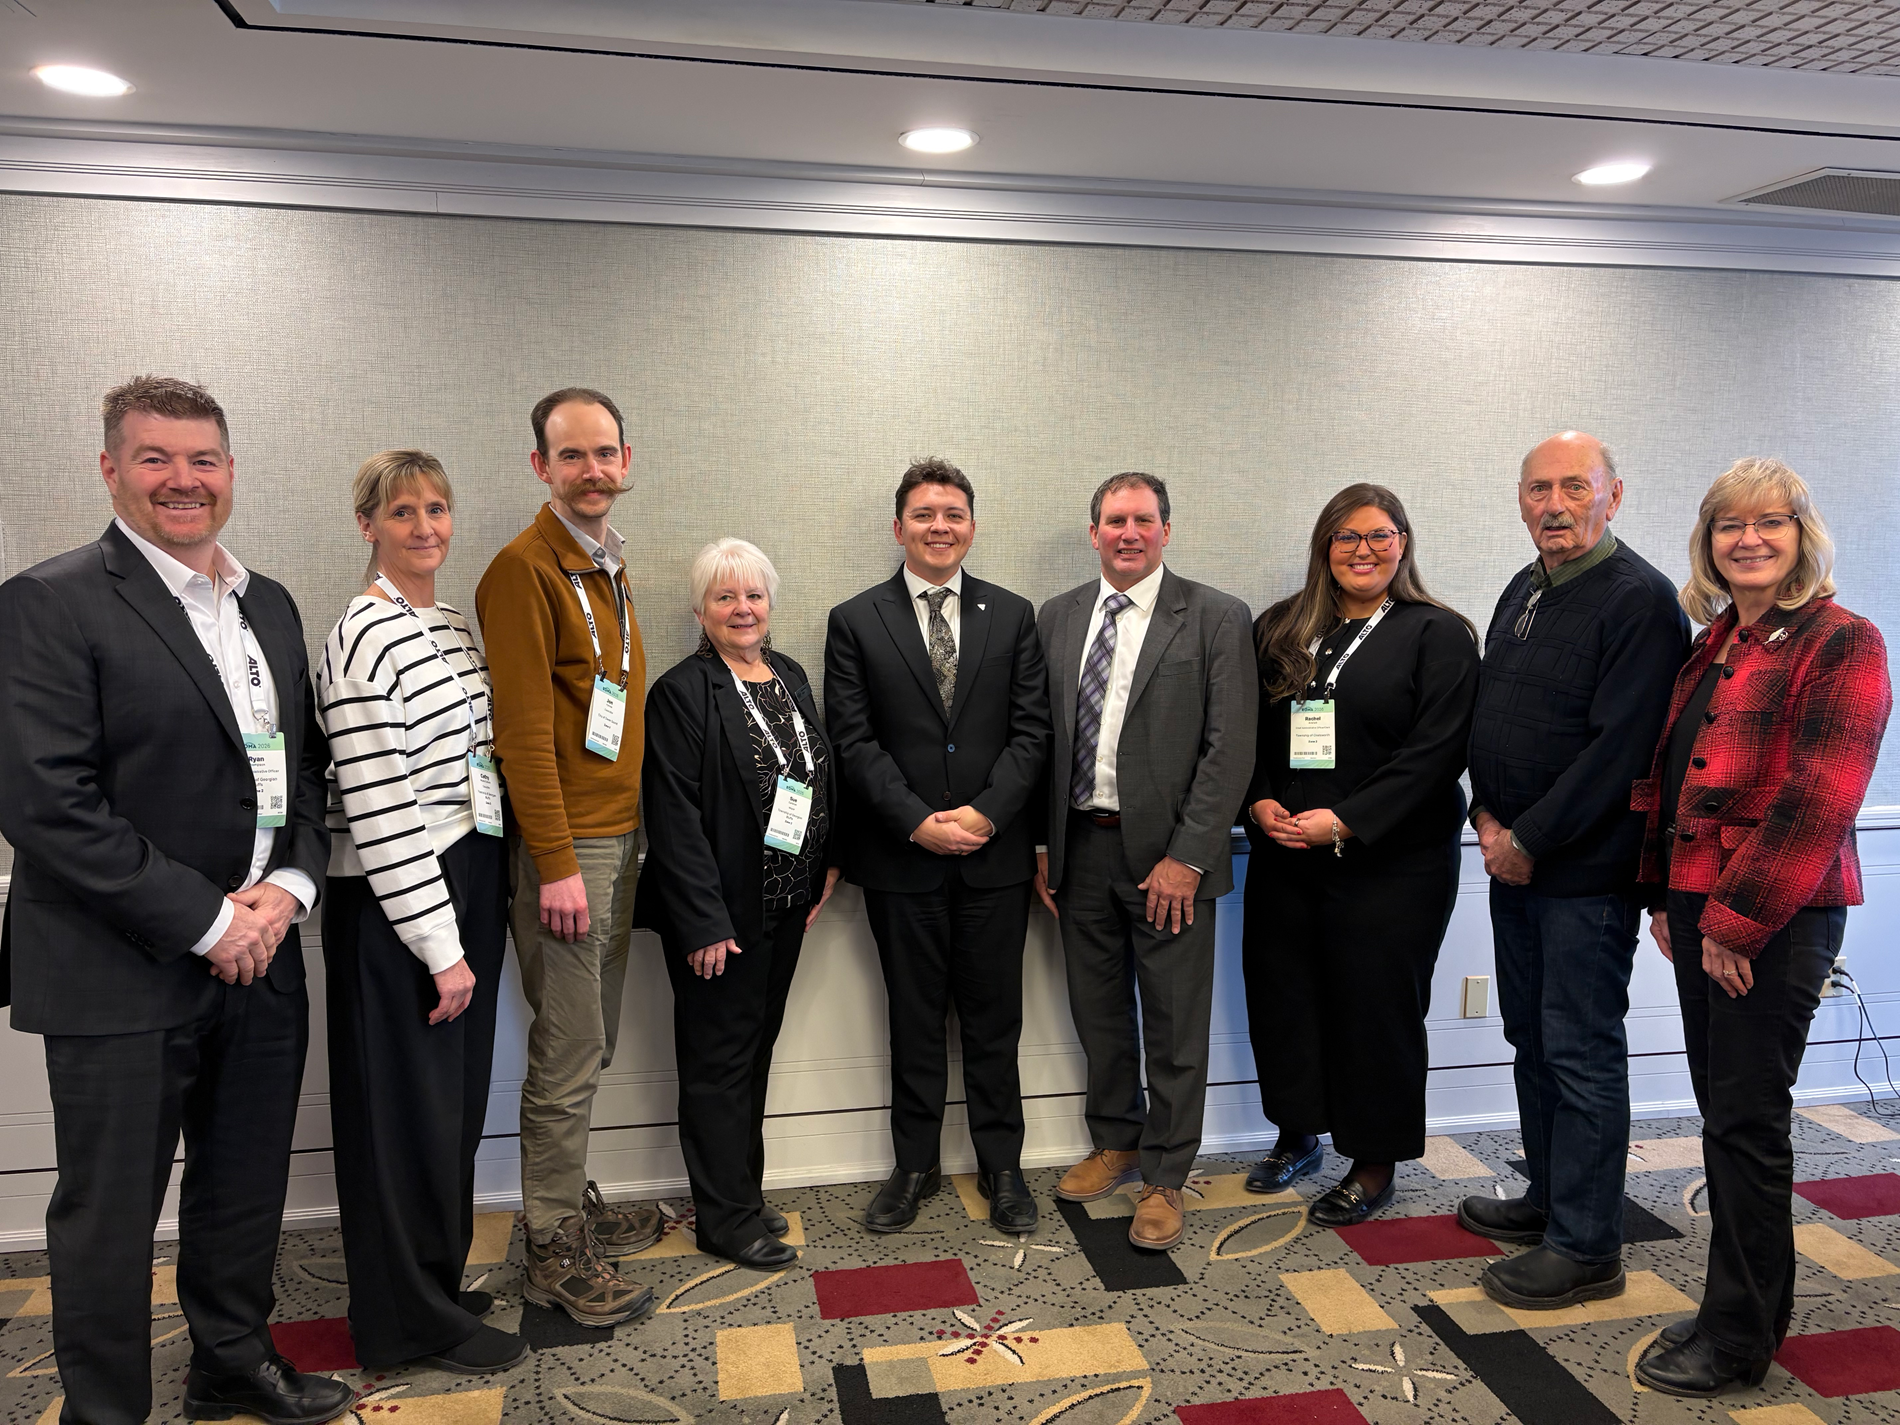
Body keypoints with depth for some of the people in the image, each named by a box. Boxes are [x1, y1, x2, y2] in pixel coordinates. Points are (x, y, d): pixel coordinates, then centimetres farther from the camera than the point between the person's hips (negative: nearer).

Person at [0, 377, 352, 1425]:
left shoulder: (269, 605, 9)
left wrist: (287, 886, -5)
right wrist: (205, 922, -17)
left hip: (258, 959, 6)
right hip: (122, 976, -6)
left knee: (246, 1186, 21)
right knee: (110, 1213, 9)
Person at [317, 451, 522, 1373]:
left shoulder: (455, 626, 11)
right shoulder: (365, 637, -16)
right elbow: (377, 811, -21)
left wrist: (470, 926, 13)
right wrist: (441, 946, -19)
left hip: (469, 883, 9)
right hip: (395, 903, -8)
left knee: (457, 1097, 18)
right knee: (408, 1106, 4)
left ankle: (440, 1277, 36)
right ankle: (414, 1321, 21)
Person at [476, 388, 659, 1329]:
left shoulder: (607, 566, 16)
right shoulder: (524, 568, -11)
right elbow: (523, 728, -17)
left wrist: (627, 833, 13)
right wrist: (557, 863, -19)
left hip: (617, 834, 8)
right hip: (564, 842, -8)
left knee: (591, 1044, 16)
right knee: (569, 1053, -1)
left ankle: (575, 1206, 30)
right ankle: (555, 1253, 11)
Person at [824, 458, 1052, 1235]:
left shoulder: (1013, 615, 6)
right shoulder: (855, 621, 1)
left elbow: (1030, 730, 1)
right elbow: (854, 742, -4)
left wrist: (985, 813, -12)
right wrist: (918, 821, -14)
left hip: (995, 853, 1)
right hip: (902, 854, -1)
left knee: (993, 1018, 10)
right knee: (914, 1019, 12)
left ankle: (1001, 1164, 25)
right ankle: (915, 1164, 27)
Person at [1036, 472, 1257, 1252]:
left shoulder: (1217, 618, -6)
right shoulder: (1057, 616, 8)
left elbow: (1230, 748, -10)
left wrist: (1187, 856, -15)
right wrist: (1043, 846, 5)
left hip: (1169, 855, -4)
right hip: (1081, 846, 4)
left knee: (1175, 1027, 6)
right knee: (1097, 1010, 18)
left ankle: (1164, 1180, 23)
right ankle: (1114, 1143, 38)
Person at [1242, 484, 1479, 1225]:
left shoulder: (1439, 634, -4)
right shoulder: (1280, 630, 10)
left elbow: (1434, 752, -12)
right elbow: (1247, 729, 10)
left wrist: (1345, 820, -17)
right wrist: (1259, 800, -7)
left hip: (1389, 861, -4)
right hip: (1283, 856, 5)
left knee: (1376, 1005, 5)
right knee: (1280, 992, 11)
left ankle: (1374, 1165, 24)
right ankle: (1298, 1133, 33)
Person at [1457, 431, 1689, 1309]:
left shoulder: (1639, 600, -13)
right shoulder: (1523, 593, 13)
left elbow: (1619, 746, -20)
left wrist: (1529, 841, -17)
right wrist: (1487, 819, 2)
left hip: (1585, 871, -8)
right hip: (1514, 862, 8)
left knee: (1581, 1052, 0)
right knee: (1532, 1036, 17)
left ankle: (1586, 1247, 12)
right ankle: (1549, 1196, 33)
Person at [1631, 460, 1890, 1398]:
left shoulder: (1840, 642, -9)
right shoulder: (1711, 647, 14)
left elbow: (1818, 798, -17)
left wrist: (1739, 919, -17)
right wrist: (1663, 893, 11)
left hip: (1777, 915, -7)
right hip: (1700, 906, 7)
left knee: (1747, 1118, 0)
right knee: (1723, 1109, 14)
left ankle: (1739, 1339, 15)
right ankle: (1754, 1302, 29)